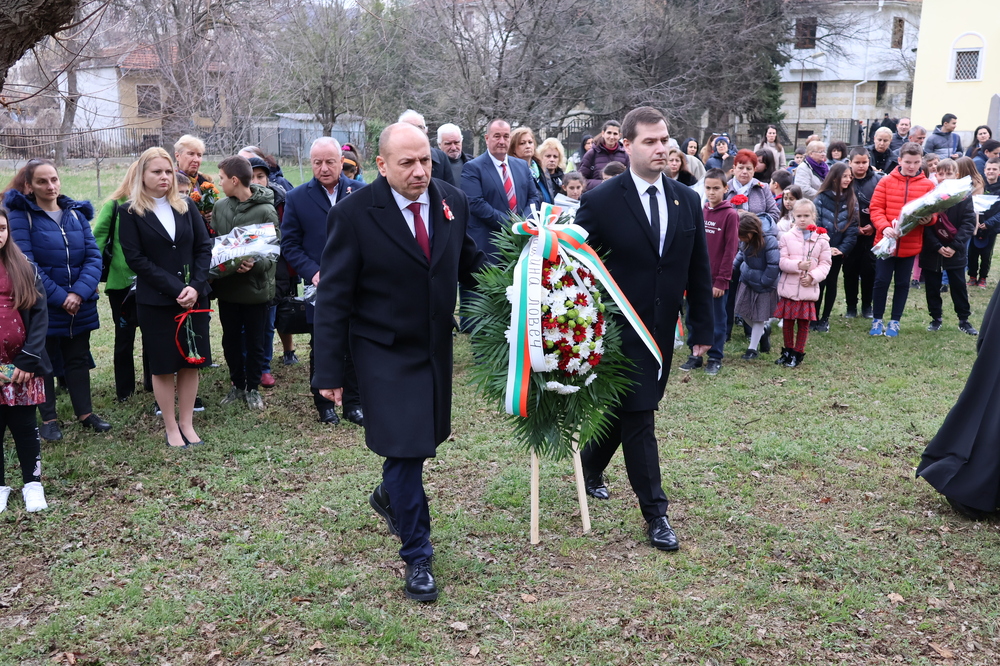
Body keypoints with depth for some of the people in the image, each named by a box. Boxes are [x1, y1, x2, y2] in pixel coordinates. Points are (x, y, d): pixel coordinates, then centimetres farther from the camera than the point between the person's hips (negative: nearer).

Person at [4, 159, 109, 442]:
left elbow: (93, 256, -4)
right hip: (42, 307, -4)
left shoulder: (76, 213, 4)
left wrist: (79, 293, -17)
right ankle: (48, 419, 20)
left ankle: (85, 413, 25)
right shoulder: (19, 216, -8)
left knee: (78, 358, 14)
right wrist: (60, 297, -20)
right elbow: (26, 264, -16)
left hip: (80, 305, 4)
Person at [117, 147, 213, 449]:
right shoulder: (130, 212, -2)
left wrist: (195, 286, -11)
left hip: (194, 297, 3)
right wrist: (175, 289, -16)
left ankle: (187, 423, 17)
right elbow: (136, 258, -9)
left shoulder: (186, 207, 9)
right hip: (155, 302, -3)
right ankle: (171, 427, 16)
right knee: (163, 365, 5)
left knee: (191, 362, 6)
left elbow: (204, 247, 4)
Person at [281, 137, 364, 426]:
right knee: (321, 349, 10)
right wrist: (313, 273, -12)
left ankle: (354, 403, 22)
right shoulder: (297, 198, 1)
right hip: (320, 289, 0)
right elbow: (289, 244, 1)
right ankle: (324, 404, 24)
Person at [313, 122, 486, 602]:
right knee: (405, 446, -4)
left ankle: (389, 496, 49)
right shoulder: (354, 214, -16)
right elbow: (333, 297, -13)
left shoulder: (452, 201, -3)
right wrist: (330, 370, -14)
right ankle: (417, 557, 13)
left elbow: (468, 262, 11)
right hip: (385, 351, -5)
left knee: (429, 436, 18)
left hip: (437, 345, 6)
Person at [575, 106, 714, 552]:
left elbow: (699, 270, 8)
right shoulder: (601, 202, -10)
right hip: (619, 331, -5)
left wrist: (703, 328, 8)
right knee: (638, 418, -2)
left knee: (623, 411, 17)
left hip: (662, 331, 5)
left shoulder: (687, 201, 4)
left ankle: (591, 469, 42)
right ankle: (655, 514, 7)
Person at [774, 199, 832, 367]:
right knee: (787, 321, 9)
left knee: (804, 323, 6)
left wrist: (812, 276, -12)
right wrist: (798, 265, -21)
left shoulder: (821, 238, 1)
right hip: (788, 288, 0)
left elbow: (825, 264, 3)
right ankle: (788, 351, 26)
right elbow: (782, 261, -5)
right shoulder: (787, 237, 1)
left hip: (808, 289, 0)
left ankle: (798, 353, 19)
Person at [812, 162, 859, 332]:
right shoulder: (822, 198, -7)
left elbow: (852, 228, -1)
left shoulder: (851, 201, 3)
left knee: (831, 283, 9)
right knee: (819, 283, 1)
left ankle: (825, 319, 18)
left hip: (838, 252, 3)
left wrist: (842, 249, -13)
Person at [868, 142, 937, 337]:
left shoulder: (928, 185, 1)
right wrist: (884, 227, -21)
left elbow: (933, 212, 4)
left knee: (902, 283, 10)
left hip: (911, 244, 1)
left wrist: (928, 218, -19)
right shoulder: (886, 182, -1)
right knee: (881, 281, 2)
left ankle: (895, 321, 21)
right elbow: (875, 208, -5)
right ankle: (877, 320, 17)